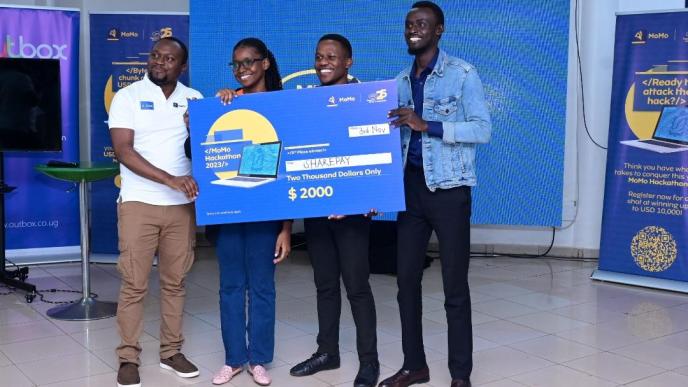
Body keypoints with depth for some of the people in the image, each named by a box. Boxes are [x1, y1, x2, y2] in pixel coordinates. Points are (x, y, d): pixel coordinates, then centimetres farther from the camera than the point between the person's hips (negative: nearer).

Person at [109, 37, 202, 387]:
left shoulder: (194, 99, 9)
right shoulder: (128, 96, -1)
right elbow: (123, 151, -12)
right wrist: (169, 179, -22)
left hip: (182, 204, 3)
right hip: (139, 203, -3)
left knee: (174, 281, 10)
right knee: (134, 284, 1)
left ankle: (171, 351, 21)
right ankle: (128, 358, 12)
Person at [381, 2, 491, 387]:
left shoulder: (463, 74, -5)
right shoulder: (401, 81, 12)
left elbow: (483, 129, -14)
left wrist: (427, 125, -22)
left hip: (449, 188, -5)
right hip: (412, 186, 6)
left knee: (455, 285, 2)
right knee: (406, 279, 9)